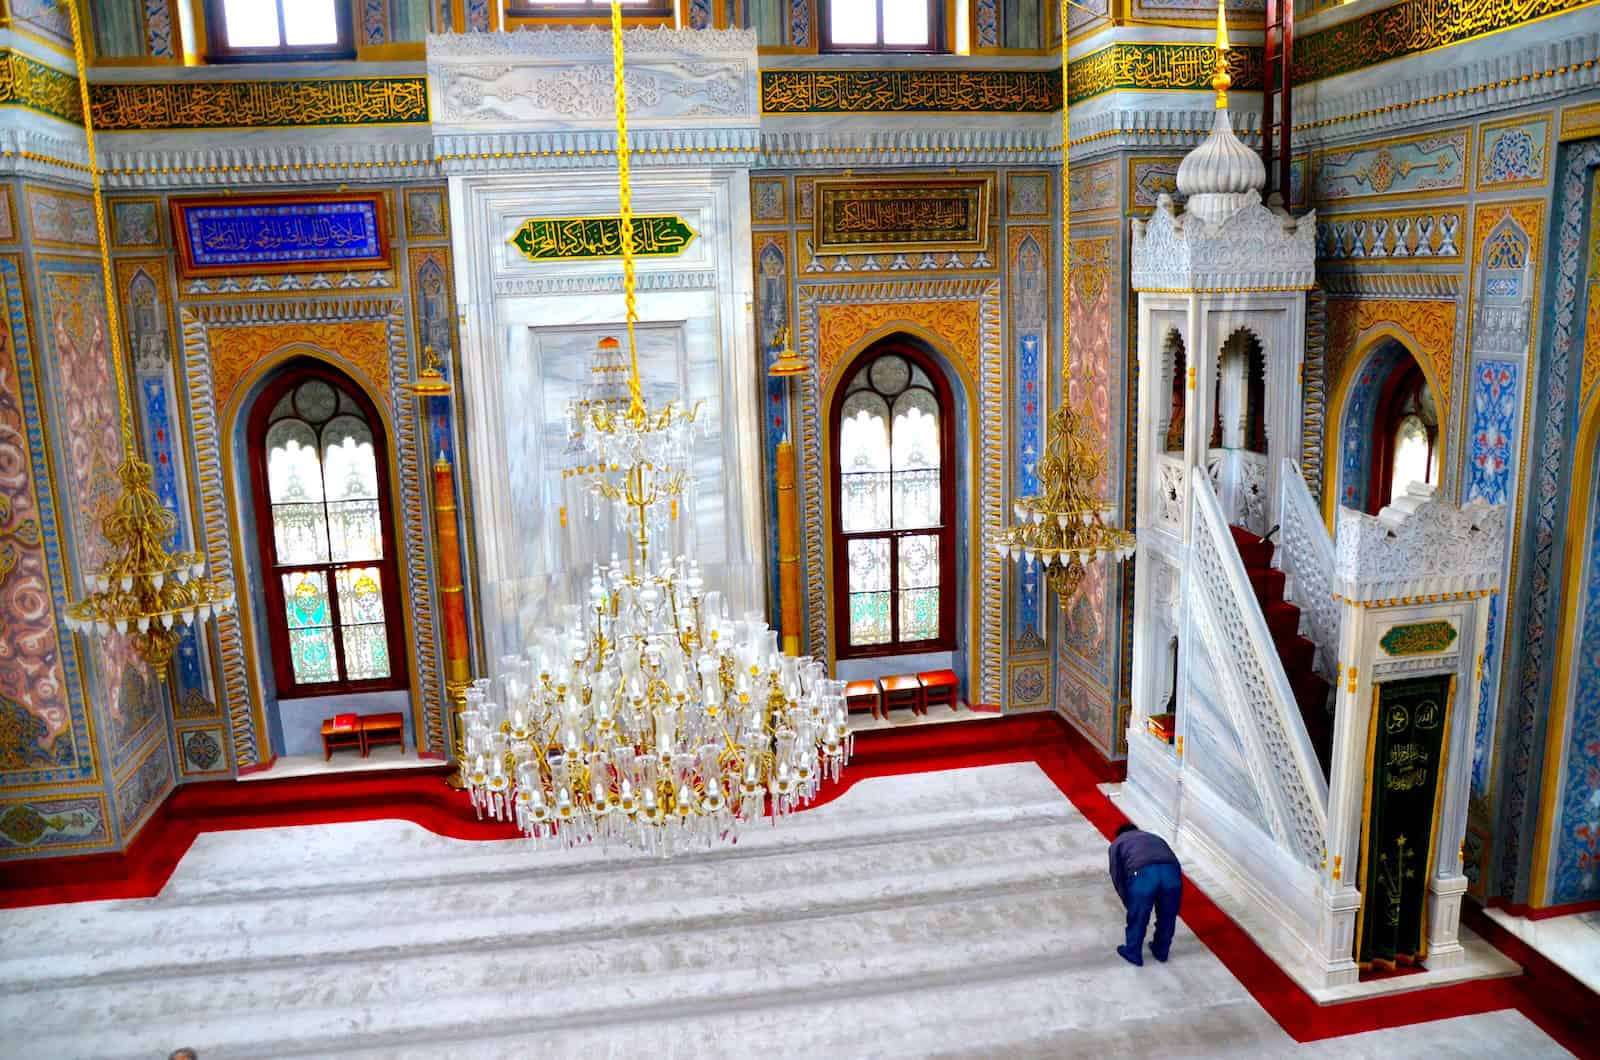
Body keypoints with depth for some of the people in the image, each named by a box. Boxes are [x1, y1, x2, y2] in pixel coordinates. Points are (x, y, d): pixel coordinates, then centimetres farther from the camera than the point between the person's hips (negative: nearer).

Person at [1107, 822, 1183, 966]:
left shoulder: (1117, 843, 30)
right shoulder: (1155, 838, 41)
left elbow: (1117, 876, 16)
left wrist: (1129, 903, 23)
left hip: (1143, 874, -3)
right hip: (1172, 873, 3)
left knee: (1137, 919, 21)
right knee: (1167, 917, 27)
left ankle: (1133, 954, 38)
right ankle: (1161, 951, 46)